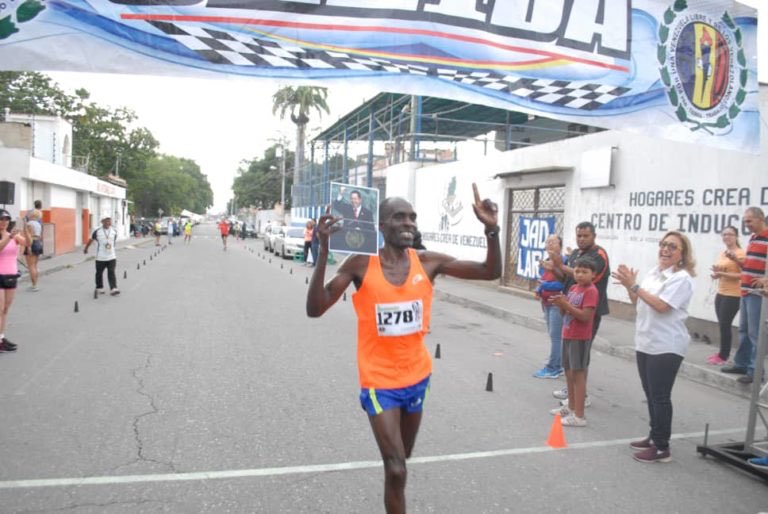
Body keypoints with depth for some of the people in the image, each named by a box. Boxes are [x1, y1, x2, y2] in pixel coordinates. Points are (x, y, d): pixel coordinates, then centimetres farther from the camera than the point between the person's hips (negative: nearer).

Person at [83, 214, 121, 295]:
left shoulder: (114, 231, 2)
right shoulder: (97, 232, -6)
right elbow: (91, 240, 10)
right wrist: (86, 248, 23)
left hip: (112, 257, 1)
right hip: (100, 258, -1)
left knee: (111, 273, -6)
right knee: (99, 273, 10)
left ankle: (113, 289, -11)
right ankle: (99, 288, 25)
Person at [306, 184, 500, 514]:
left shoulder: (428, 262, -7)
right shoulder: (361, 265, -16)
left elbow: (491, 272, -6)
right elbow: (315, 309, -23)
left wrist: (491, 230, -24)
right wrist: (324, 250, -34)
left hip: (417, 376, 4)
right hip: (380, 381, -4)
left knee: (401, 460, 22)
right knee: (396, 469, -9)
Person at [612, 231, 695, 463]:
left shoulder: (681, 278, -14)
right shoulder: (653, 272, 10)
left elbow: (661, 306, -24)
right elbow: (637, 301, 15)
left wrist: (634, 285, -23)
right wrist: (629, 285, -4)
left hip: (666, 347, -8)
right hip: (645, 343, 8)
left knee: (660, 397, -2)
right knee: (650, 394, 17)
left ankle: (662, 448, 8)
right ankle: (654, 437, 30)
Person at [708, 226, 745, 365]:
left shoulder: (740, 253, -12)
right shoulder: (722, 253, 13)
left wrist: (722, 274, -22)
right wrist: (716, 273, 4)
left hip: (733, 295, -8)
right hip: (720, 293, 8)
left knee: (725, 325, -5)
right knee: (722, 325, 9)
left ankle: (723, 356, 3)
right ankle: (722, 352, 16)